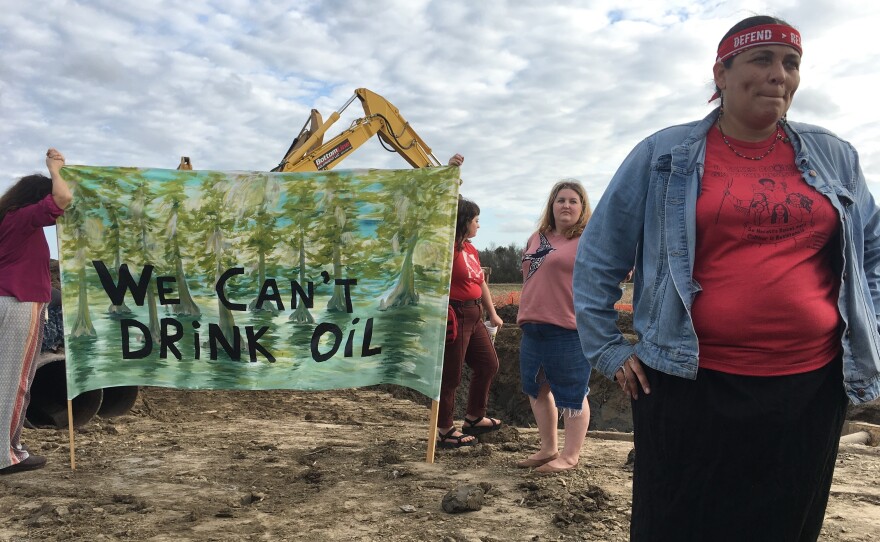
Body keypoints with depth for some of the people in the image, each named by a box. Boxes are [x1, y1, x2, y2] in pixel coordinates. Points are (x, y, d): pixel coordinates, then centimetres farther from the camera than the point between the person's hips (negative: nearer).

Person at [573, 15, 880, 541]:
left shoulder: (834, 155, 9)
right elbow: (598, 257, 2)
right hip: (691, 386, -3)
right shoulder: (664, 154, -1)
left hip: (812, 385, 3)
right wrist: (608, 351, 0)